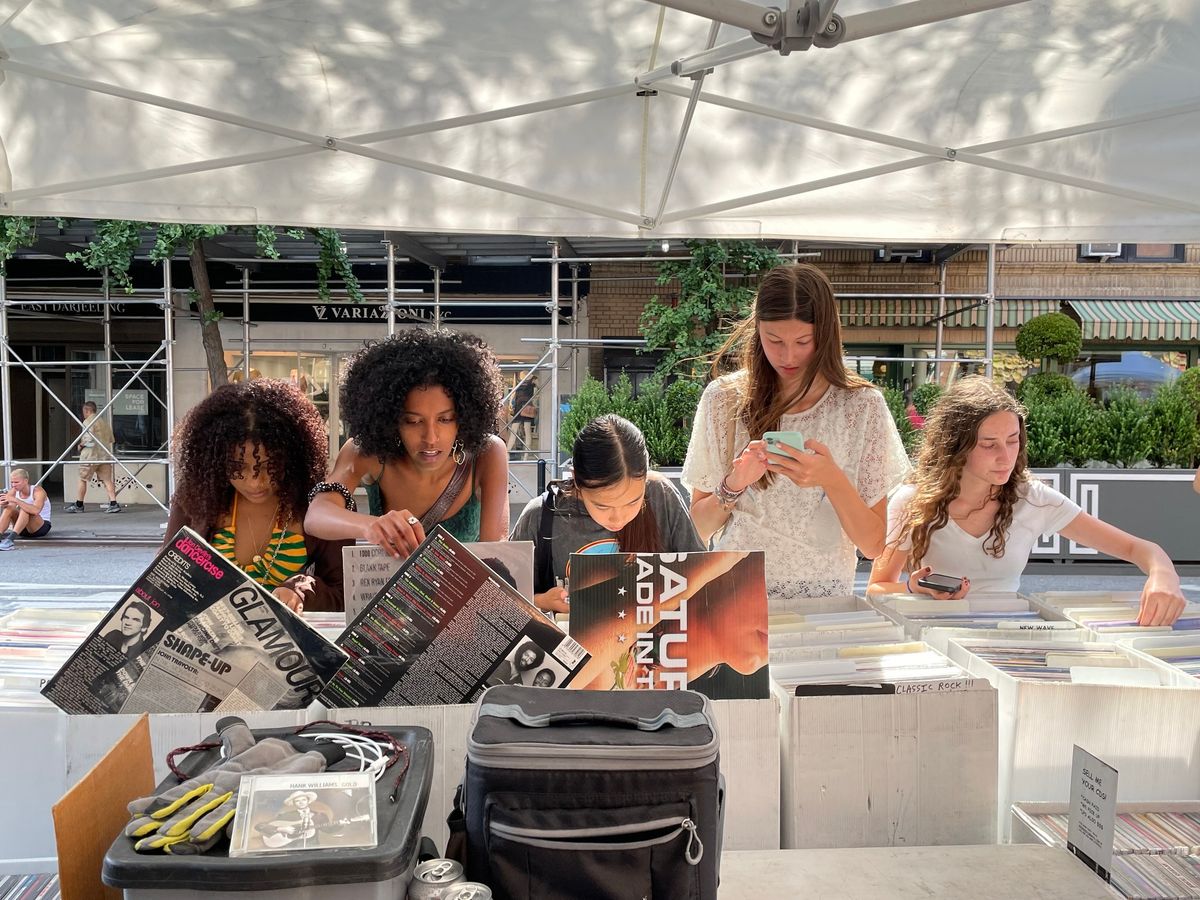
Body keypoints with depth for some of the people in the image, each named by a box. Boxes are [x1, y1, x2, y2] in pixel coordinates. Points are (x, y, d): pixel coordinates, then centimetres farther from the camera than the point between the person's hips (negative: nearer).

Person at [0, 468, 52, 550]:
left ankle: (10, 539, -44)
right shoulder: (13, 492, -2)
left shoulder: (38, 491, -18)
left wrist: (16, 500, -42)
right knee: (9, 508, -19)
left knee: (24, 509, -32)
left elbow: (36, 511, -38)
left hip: (42, 526, -5)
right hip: (23, 528, 5)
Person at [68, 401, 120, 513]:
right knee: (107, 480, 1)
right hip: (105, 454, 7)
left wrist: (81, 445, -2)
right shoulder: (104, 422, 16)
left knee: (82, 479, 7)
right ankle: (113, 504, -10)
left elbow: (89, 440, -20)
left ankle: (78, 505, 15)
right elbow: (111, 439, 19)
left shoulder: (88, 422, -9)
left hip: (91, 455, -6)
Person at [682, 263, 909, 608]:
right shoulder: (722, 398, 1)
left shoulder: (862, 407, 0)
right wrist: (734, 485, -12)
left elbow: (873, 544, 0)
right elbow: (699, 528, 6)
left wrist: (832, 480, -15)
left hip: (824, 600, 0)